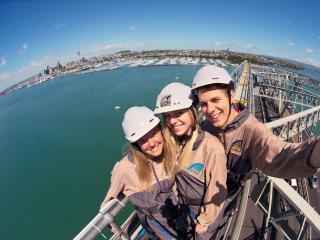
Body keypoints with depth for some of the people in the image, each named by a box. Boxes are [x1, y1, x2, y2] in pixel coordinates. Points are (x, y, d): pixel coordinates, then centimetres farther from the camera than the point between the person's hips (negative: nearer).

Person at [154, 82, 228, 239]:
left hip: (207, 209, -4)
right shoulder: (172, 142, -17)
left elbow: (216, 191, -23)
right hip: (186, 205, 5)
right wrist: (178, 197, 6)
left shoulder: (211, 147, -35)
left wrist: (205, 221, -10)